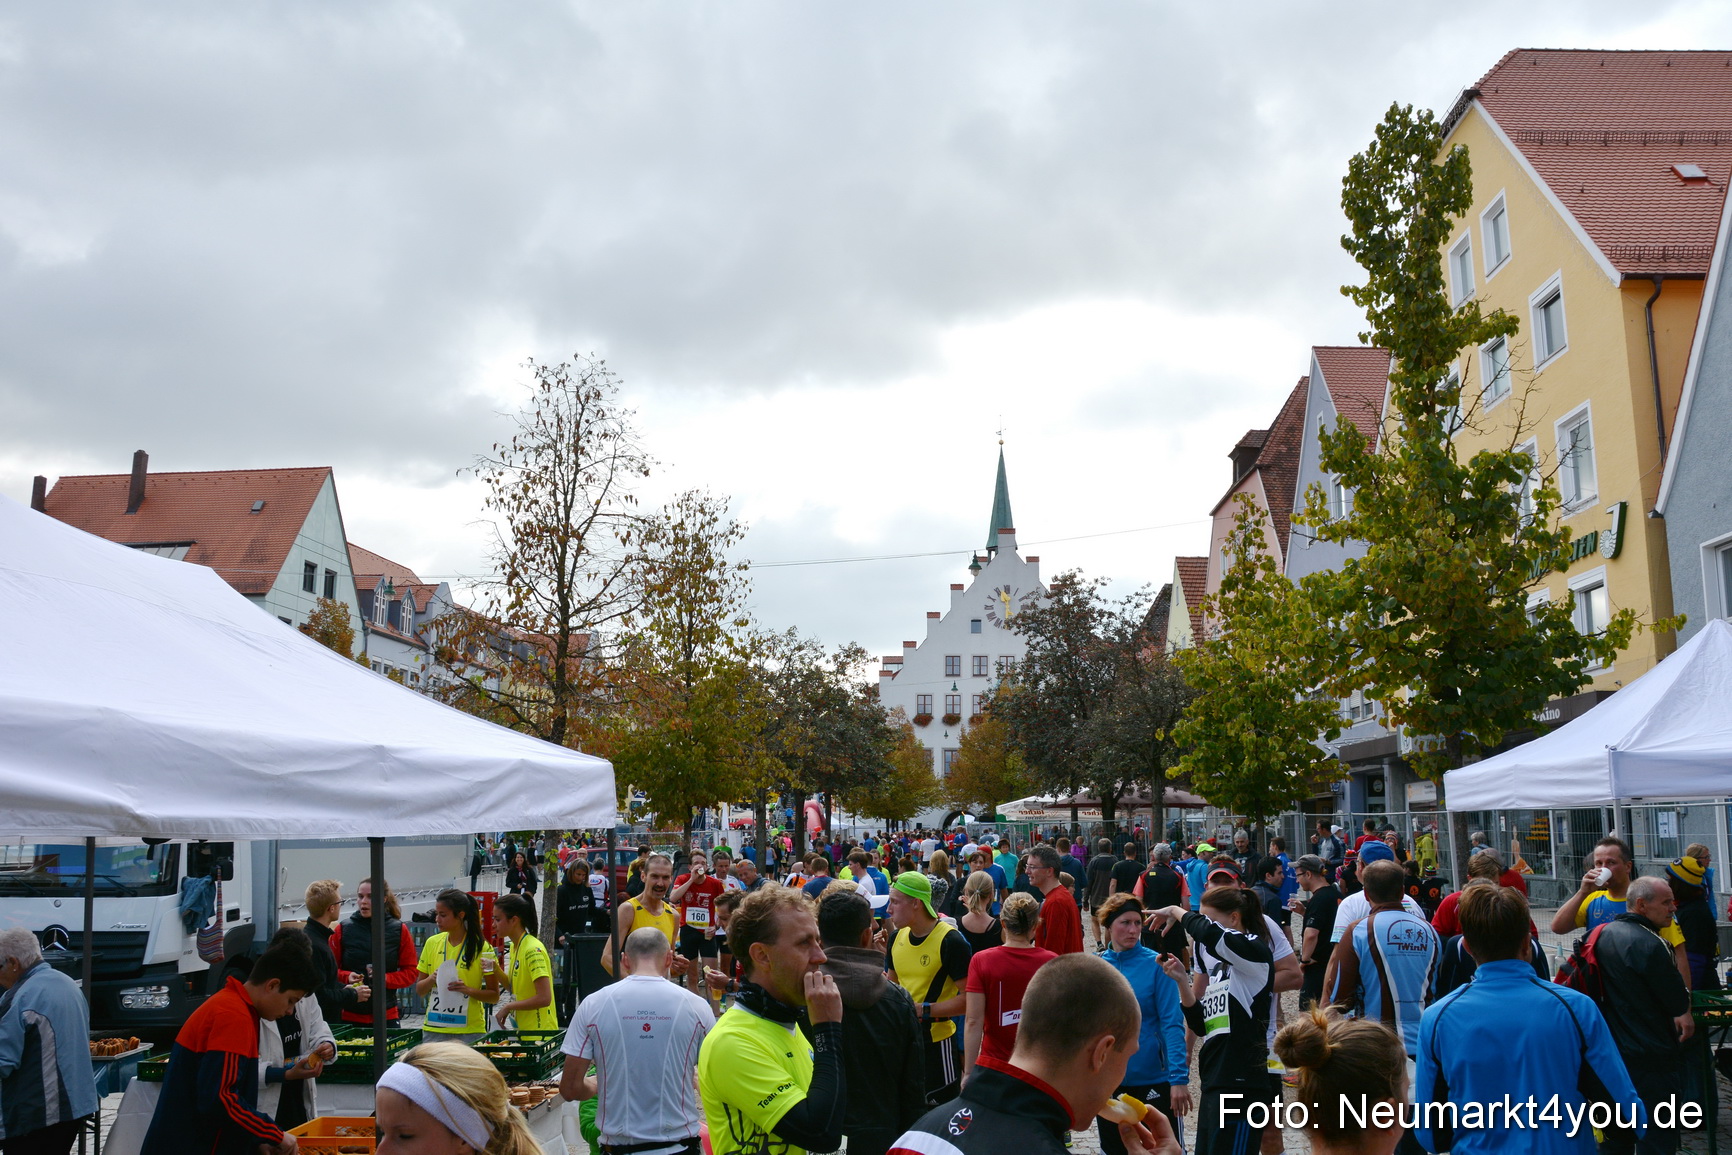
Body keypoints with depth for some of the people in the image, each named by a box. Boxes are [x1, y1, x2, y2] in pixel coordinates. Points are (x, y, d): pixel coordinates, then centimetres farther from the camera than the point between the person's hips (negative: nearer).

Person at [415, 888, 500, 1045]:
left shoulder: (481, 947, -5)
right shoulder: (432, 943, 6)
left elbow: (494, 995, -2)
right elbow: (419, 991, 11)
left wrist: (468, 990, -18)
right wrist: (431, 980, -9)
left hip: (469, 1031, -3)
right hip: (433, 1028, 3)